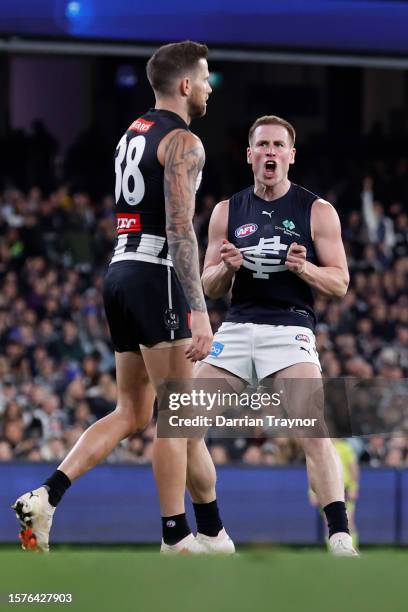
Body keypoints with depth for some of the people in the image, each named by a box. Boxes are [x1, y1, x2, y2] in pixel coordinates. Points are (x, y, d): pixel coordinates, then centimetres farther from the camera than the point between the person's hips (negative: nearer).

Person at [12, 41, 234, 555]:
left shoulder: (131, 136, 19)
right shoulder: (182, 142, -9)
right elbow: (179, 230, -19)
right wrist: (199, 315, -22)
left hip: (119, 273, 9)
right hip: (156, 277, -9)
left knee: (131, 413, 11)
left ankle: (45, 497, -4)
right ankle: (178, 538, 2)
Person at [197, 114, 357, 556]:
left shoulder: (318, 212, 2)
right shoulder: (227, 212, 11)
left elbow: (340, 284, 2)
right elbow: (209, 287, 14)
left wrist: (302, 267, -18)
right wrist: (226, 267, -9)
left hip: (290, 329, -4)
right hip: (236, 328, 4)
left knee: (315, 433, -21)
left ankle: (340, 538, -22)